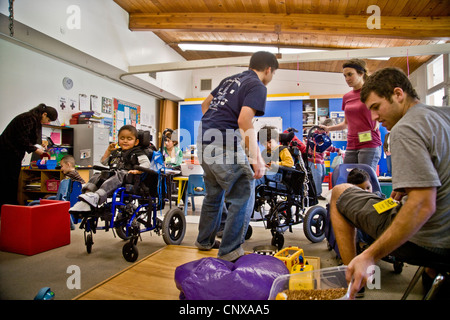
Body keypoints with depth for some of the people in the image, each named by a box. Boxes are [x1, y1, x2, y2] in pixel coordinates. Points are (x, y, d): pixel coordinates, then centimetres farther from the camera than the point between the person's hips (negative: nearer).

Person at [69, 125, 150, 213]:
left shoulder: (137, 153, 9)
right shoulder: (116, 152, 30)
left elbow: (146, 163, -6)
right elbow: (103, 162, 37)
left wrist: (137, 171, -23)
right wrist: (108, 150, 26)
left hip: (125, 175, -7)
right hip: (111, 174, 7)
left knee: (114, 179, -38)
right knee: (97, 177, -17)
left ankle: (96, 198, -61)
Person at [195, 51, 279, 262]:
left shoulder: (230, 79, 19)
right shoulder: (258, 87, -6)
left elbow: (205, 104, 25)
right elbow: (244, 121, -20)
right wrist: (256, 158, -17)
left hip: (205, 142, 9)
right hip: (225, 147, -9)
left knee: (213, 194, 22)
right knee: (243, 197, 1)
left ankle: (204, 241, 35)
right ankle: (230, 252, 8)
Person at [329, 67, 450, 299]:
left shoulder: (405, 129, -21)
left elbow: (422, 206, -29)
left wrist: (369, 256, -28)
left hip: (422, 241, -8)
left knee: (339, 193, 4)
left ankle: (352, 282, 9)